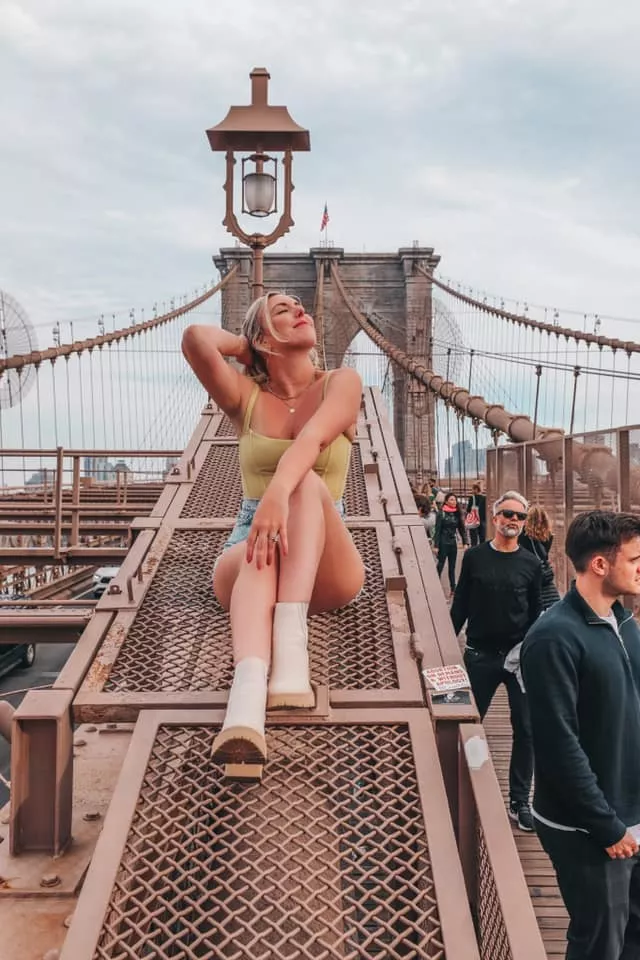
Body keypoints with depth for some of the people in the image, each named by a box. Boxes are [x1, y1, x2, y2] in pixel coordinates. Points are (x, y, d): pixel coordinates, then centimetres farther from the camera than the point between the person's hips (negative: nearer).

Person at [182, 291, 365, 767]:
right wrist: (247, 348, 9)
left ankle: (292, 640, -48)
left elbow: (311, 439, -18)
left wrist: (279, 493, -37)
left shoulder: (341, 383, 4)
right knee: (261, 553, -36)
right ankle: (247, 694, -60)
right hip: (245, 555, 1)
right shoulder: (246, 396, 9)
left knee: (308, 483, -32)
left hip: (327, 566, 0)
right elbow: (196, 338, -10)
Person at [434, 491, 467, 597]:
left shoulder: (457, 514, 5)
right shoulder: (441, 513, -8)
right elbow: (437, 530, -9)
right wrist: (436, 545, -12)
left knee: (452, 567, 9)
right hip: (443, 543, -5)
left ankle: (453, 589, 13)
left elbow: (462, 529, 8)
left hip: (453, 543, 5)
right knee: (440, 565, -1)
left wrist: (465, 542, 0)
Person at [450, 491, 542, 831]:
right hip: (480, 656, -1)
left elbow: (535, 614, 7)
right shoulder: (474, 557, -1)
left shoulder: (530, 564, 2)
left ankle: (520, 802, 19)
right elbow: (460, 606, 3)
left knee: (526, 729, 4)